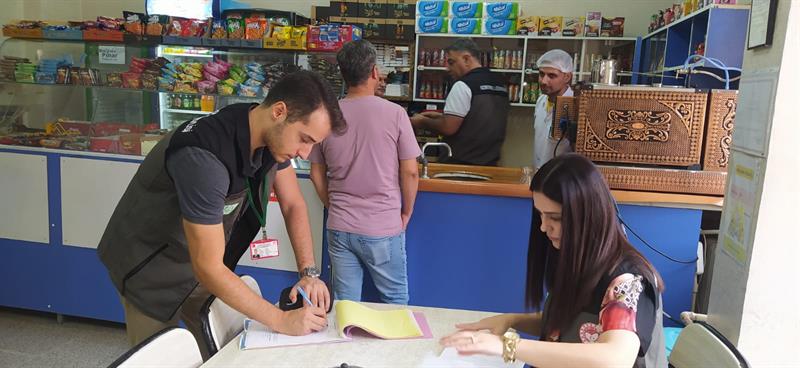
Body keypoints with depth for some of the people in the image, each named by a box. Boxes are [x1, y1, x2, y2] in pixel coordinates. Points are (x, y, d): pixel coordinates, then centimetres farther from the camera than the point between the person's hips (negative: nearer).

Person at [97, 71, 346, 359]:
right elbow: (208, 268, -35)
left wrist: (309, 272, -15)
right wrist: (282, 321, -30)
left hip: (204, 264, 6)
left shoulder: (274, 135, -13)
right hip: (152, 269, -6)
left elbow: (293, 205, -2)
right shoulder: (203, 156, -37)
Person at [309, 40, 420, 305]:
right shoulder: (394, 113, -11)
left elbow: (317, 175, 6)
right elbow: (410, 172, -8)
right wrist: (406, 213, 7)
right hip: (384, 228, -3)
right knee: (395, 301, 16)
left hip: (339, 228, 3)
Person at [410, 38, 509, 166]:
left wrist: (423, 121, -1)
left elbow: (448, 128, -18)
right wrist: (441, 116, 18)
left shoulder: (464, 85, -14)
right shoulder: (500, 83, 10)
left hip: (460, 164, -7)